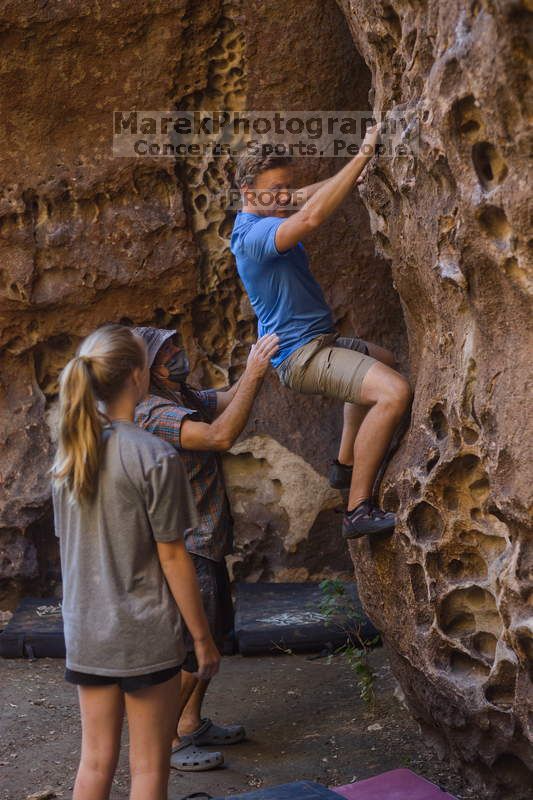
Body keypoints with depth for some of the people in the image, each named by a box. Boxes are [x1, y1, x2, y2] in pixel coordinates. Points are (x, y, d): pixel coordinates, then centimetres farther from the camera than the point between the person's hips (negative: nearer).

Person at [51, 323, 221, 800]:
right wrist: (203, 638, -5)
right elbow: (172, 557, -13)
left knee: (96, 761, 15)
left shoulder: (68, 454, 3)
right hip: (144, 634, -6)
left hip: (85, 633, 6)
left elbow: (69, 547, 10)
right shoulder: (155, 457, -16)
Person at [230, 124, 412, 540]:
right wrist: (363, 155, -37)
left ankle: (345, 464, 37)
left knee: (385, 361, 34)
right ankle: (358, 510, -21)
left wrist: (355, 174, -8)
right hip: (300, 353, -11)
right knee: (394, 391, -29)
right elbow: (312, 217, -41)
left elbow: (307, 198, 13)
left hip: (319, 339, 11)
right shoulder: (254, 234, -25)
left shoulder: (265, 215, 7)